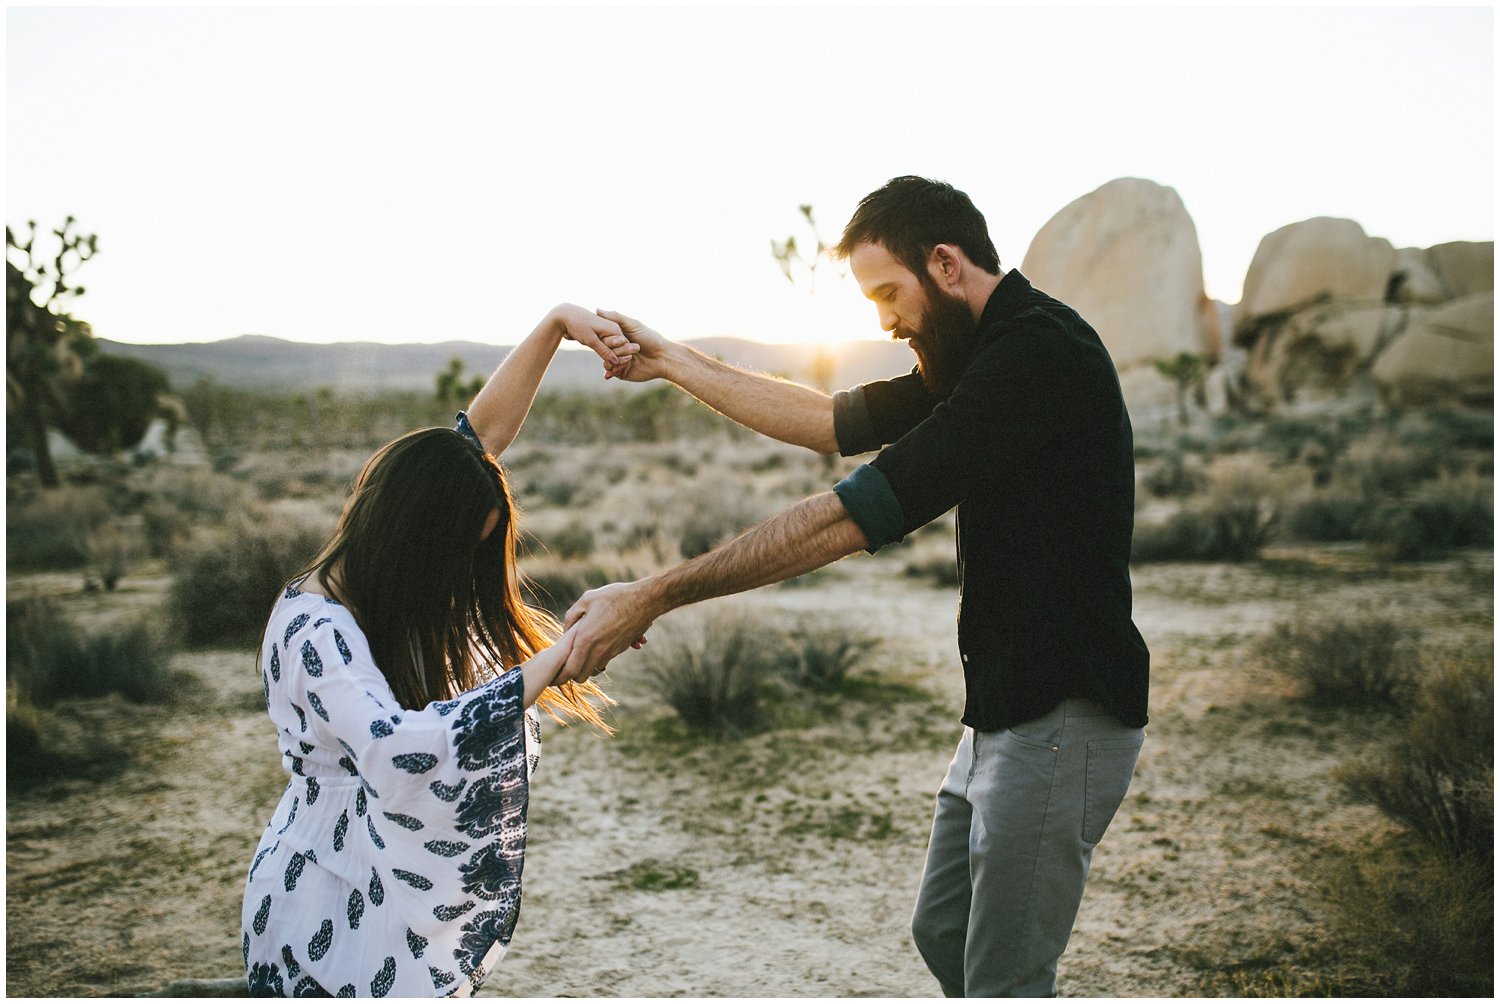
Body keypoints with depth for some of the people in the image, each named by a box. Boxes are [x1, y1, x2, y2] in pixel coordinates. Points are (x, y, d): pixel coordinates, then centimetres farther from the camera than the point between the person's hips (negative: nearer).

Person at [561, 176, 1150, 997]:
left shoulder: (1038, 354, -22)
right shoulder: (979, 357, 11)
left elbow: (852, 520, -26)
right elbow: (832, 422, 17)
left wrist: (652, 597, -23)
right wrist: (672, 362, 17)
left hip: (1061, 720, -10)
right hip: (1002, 713, 10)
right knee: (943, 935, 20)